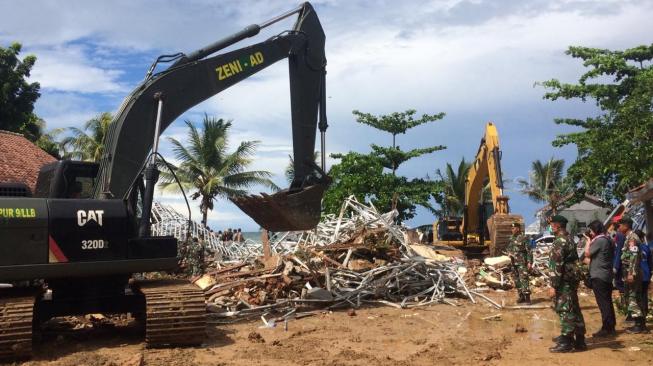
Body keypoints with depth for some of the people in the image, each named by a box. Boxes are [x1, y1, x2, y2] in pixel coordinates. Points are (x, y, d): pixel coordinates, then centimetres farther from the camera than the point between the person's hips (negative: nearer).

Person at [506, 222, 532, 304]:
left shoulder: (524, 238, -9)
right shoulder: (511, 239, 12)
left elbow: (529, 251, -10)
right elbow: (508, 248, 24)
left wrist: (530, 262, -15)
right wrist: (509, 253, 2)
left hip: (522, 263, -8)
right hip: (514, 263, 8)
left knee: (523, 280, -13)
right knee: (516, 280, 10)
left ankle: (527, 297, -11)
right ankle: (521, 296, 19)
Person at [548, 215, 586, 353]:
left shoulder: (559, 242, -17)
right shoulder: (569, 240, 15)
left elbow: (557, 265, -21)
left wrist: (553, 285, -19)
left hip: (564, 281, -10)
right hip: (572, 279, 10)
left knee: (565, 310, -6)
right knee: (574, 309, 15)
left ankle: (565, 342, -3)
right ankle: (579, 340, 23)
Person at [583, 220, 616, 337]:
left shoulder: (599, 240, -17)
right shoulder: (608, 239, 12)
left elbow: (587, 254, -13)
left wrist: (588, 242, 1)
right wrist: (592, 242, 12)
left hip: (599, 276, -9)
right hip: (607, 275, 9)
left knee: (603, 303, -6)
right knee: (608, 302, 14)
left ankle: (606, 329, -4)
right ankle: (611, 327, 20)